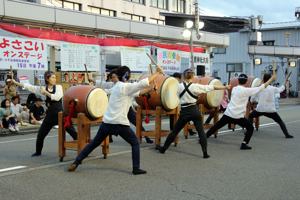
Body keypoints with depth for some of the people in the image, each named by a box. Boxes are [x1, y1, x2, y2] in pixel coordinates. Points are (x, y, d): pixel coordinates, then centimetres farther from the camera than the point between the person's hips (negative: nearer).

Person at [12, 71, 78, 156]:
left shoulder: (58, 87, -2)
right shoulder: (43, 88, 3)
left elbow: (57, 97, -18)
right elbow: (29, 87, 6)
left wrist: (46, 92, -14)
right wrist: (16, 82, 6)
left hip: (60, 112, -2)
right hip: (50, 114, 2)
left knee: (71, 130, -3)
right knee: (41, 133, 7)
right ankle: (38, 151, 28)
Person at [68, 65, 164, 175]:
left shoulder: (116, 87, 18)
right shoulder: (126, 87, -7)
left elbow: (138, 92, 21)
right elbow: (143, 83, -11)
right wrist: (157, 72, -2)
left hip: (107, 121, 7)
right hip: (120, 123, -7)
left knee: (94, 143, 16)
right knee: (135, 143, 9)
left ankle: (76, 163, 15)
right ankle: (136, 168, 5)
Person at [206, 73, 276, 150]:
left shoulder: (234, 89, 8)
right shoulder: (246, 90, -9)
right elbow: (262, 87, -6)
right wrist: (272, 78, 1)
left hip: (228, 114, 5)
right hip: (238, 116, -5)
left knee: (216, 127, 17)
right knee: (250, 128, 11)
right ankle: (244, 144, -1)